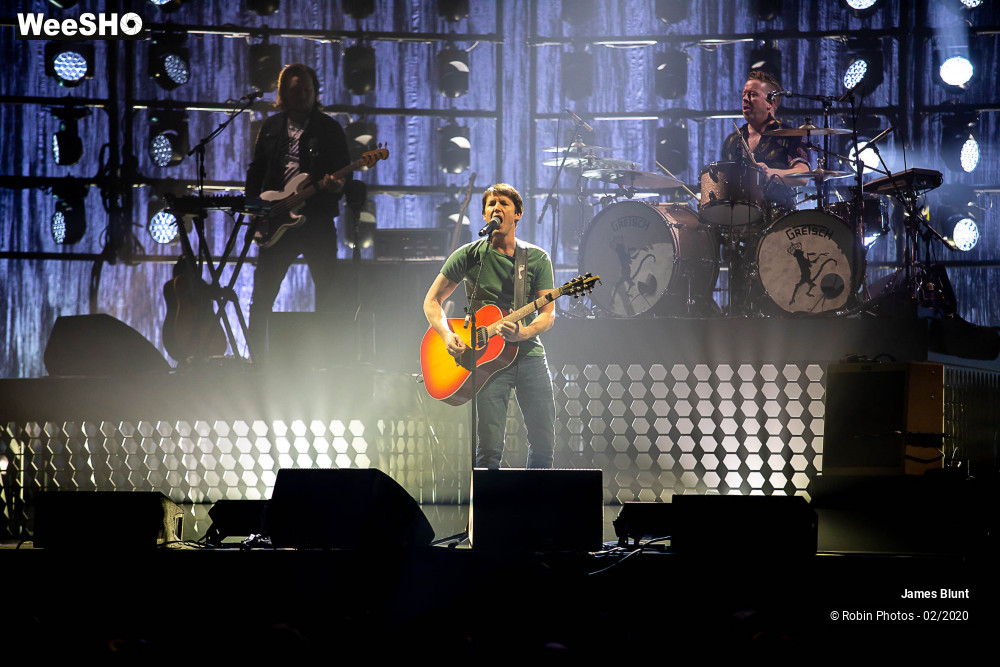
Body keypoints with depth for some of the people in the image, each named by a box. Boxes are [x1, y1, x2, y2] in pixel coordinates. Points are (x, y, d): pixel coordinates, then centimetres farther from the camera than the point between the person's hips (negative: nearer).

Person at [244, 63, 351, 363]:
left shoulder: (329, 128, 5)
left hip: (317, 218, -2)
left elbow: (345, 170, 3)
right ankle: (257, 355, 9)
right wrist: (252, 206, 3)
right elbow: (255, 170, 16)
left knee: (327, 288, -4)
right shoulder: (271, 127, 13)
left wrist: (336, 184, -19)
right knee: (262, 292, 0)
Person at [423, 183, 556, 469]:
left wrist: (523, 333, -19)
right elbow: (432, 301, 7)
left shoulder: (538, 259, 6)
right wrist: (447, 336, -11)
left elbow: (548, 314, 2)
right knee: (490, 448, -10)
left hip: (529, 352, 2)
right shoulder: (469, 255, 2)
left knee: (544, 442, 0)